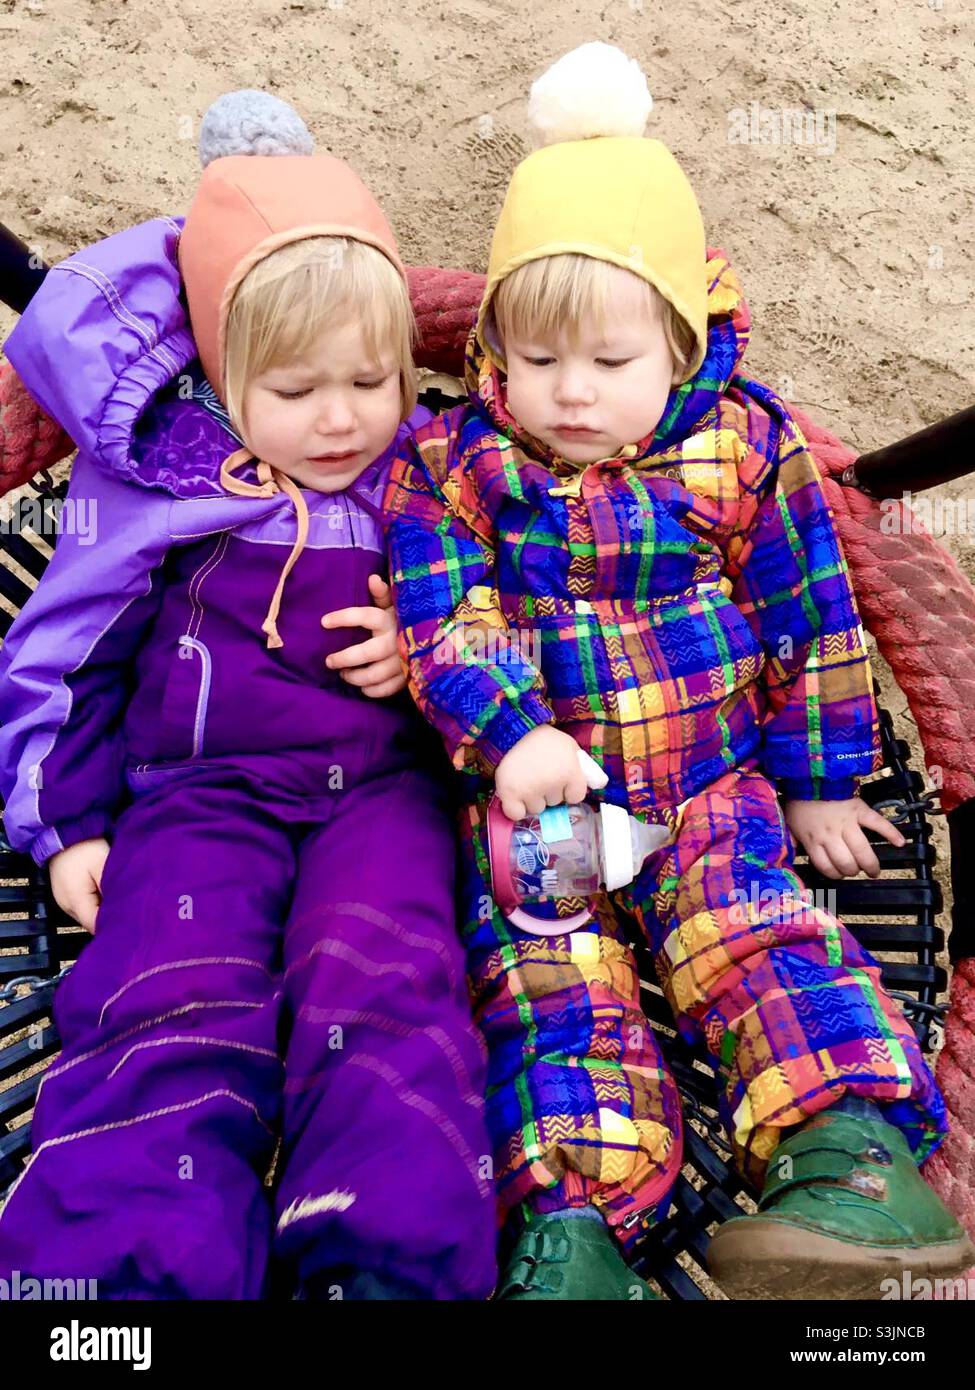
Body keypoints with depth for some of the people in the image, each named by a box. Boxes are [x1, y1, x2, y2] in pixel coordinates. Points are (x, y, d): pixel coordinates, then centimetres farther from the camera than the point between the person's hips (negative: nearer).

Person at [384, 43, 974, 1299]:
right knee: (548, 982, -15)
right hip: (531, 794, 0)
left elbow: (810, 619, 7)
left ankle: (857, 1150, -20)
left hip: (717, 784, 1)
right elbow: (444, 618, -9)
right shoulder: (451, 465, 0)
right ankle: (570, 1217, -22)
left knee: (765, 938, -18)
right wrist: (511, 733, -28)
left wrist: (819, 783, 11)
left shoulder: (743, 447, 0)